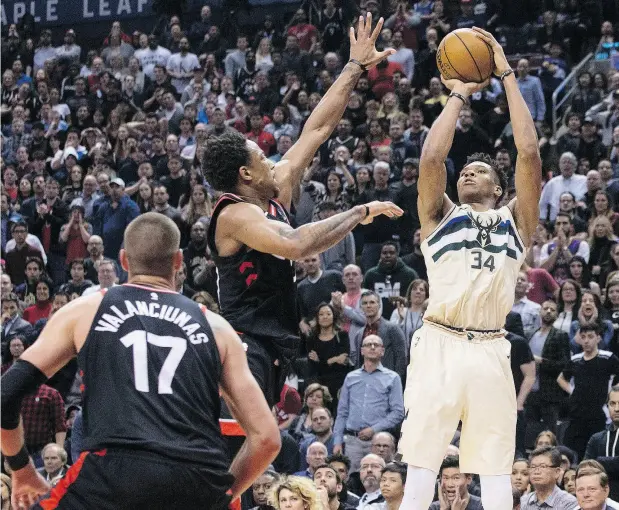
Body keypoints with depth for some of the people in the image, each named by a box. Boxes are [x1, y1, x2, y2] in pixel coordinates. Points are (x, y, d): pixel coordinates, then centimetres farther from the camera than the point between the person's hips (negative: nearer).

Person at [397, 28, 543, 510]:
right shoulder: (441, 216, 17)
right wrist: (460, 95, 10)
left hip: (490, 349, 1)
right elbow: (431, 158, 0)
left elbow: (529, 152, 6)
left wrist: (508, 76, 8)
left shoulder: (515, 220, 16)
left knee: (496, 465, 1)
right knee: (422, 459, -3)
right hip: (440, 344, -1)